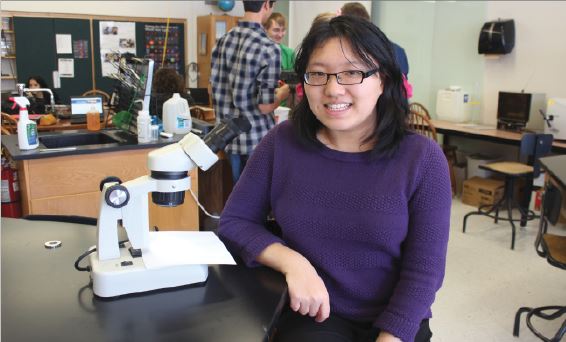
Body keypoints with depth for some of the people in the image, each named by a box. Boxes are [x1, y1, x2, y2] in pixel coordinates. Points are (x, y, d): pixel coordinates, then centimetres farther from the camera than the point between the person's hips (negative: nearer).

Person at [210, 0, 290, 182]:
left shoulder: (222, 41, 2)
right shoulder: (269, 49, -17)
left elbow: (214, 89, 9)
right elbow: (265, 106, -16)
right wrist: (283, 92, 3)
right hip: (258, 140, -6)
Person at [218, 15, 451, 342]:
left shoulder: (422, 158, -10)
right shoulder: (282, 143, -7)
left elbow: (423, 270, -8)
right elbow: (234, 221, -1)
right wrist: (291, 262, -17)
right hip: (310, 313, 0)